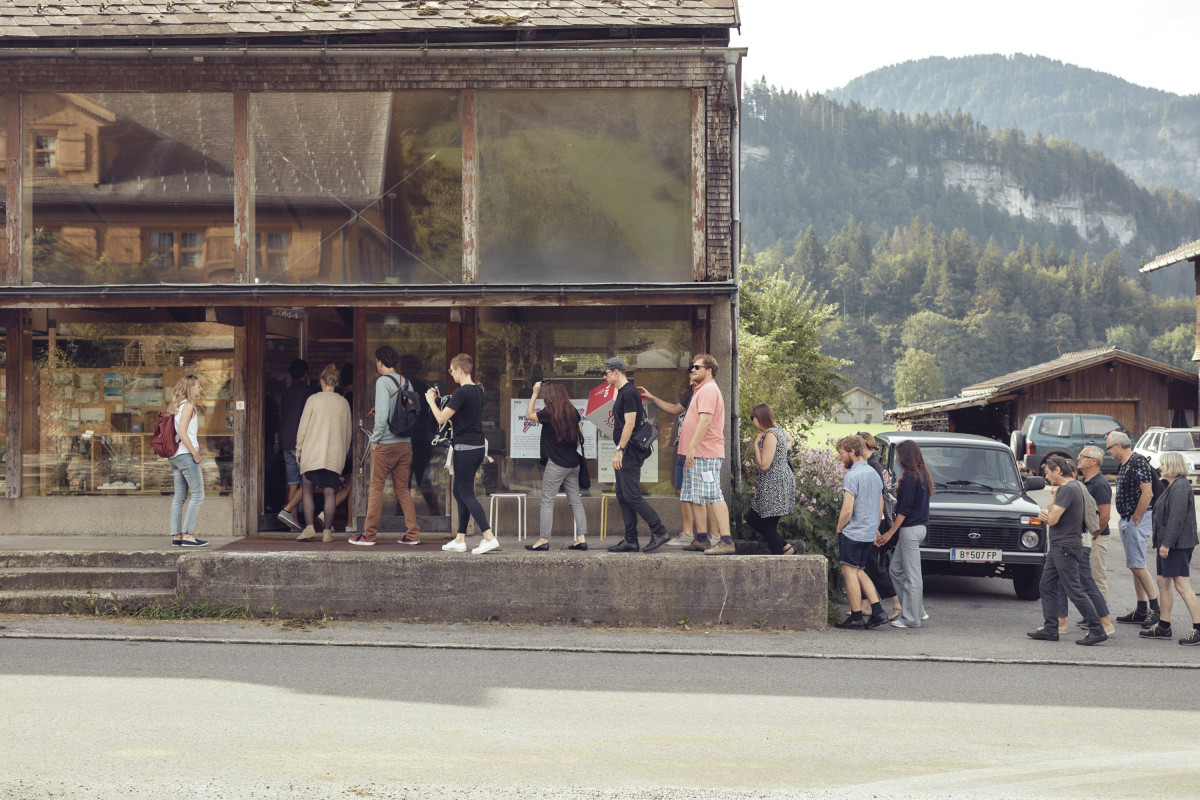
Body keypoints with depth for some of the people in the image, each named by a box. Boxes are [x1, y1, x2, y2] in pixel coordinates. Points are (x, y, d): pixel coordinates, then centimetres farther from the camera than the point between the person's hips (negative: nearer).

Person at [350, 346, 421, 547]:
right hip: (405, 443, 6)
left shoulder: (383, 381, -11)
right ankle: (412, 534, 8)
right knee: (403, 489, 11)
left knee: (376, 487, 1)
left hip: (385, 443, -6)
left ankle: (369, 534, 4)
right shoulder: (406, 383, 9)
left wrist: (375, 439, -10)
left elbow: (382, 414, -18)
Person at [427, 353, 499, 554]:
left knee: (467, 494, -5)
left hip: (465, 449, -9)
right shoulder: (478, 391, 11)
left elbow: (441, 418, -15)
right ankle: (460, 540, 19)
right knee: (459, 492, 16)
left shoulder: (461, 392, -16)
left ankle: (490, 538, -13)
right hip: (478, 447, 9)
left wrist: (431, 400, 0)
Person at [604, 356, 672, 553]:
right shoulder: (621, 393, 18)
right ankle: (630, 541, 10)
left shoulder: (629, 393, -14)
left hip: (630, 452, -11)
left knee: (631, 496, -11)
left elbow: (630, 424, -20)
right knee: (623, 497, 9)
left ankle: (660, 532, -8)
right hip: (624, 454, 11)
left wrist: (619, 450, -21)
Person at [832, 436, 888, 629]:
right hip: (869, 533, 9)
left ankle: (856, 617, 2)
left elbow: (847, 510, -20)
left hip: (852, 533, -9)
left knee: (850, 572, -1)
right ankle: (878, 612, 7)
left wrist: (839, 529, -6)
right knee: (859, 572, 15)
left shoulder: (852, 476, -16)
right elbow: (880, 504, 19)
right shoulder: (874, 474, 12)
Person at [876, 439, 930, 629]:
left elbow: (905, 509, -17)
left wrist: (890, 533, -14)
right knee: (895, 570, 16)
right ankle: (918, 611, 18)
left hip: (910, 529, -10)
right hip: (920, 527, 10)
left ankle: (912, 618, 4)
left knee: (912, 575, -3)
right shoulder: (923, 476, 12)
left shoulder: (910, 478, -16)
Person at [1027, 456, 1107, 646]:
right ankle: (1050, 628, 13)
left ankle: (1097, 630, -4)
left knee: (1075, 591, -7)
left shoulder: (1068, 489, -18)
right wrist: (1044, 514, -5)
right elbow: (1050, 515, 18)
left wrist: (1047, 515, 2)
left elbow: (1052, 520, -21)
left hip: (1065, 547, -10)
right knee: (1047, 586, 11)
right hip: (1057, 546, 10)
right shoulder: (1072, 486, 16)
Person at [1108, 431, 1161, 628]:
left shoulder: (1138, 462, -15)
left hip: (1137, 519, -10)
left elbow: (1147, 493, -22)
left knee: (1137, 565, -11)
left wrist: (1135, 520, -18)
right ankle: (1142, 611, 15)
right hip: (1126, 520, 10)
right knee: (1135, 566, 11)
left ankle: (1156, 608, -4)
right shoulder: (1124, 464, 14)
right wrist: (1125, 521, 14)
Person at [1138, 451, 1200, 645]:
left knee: (1182, 585, -10)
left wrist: (1166, 543, -23)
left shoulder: (1180, 487, -16)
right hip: (1168, 544, 11)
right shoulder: (1172, 486, 17)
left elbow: (1176, 518, -22)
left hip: (1178, 545, -11)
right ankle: (1163, 627, 20)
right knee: (1163, 583, 14)